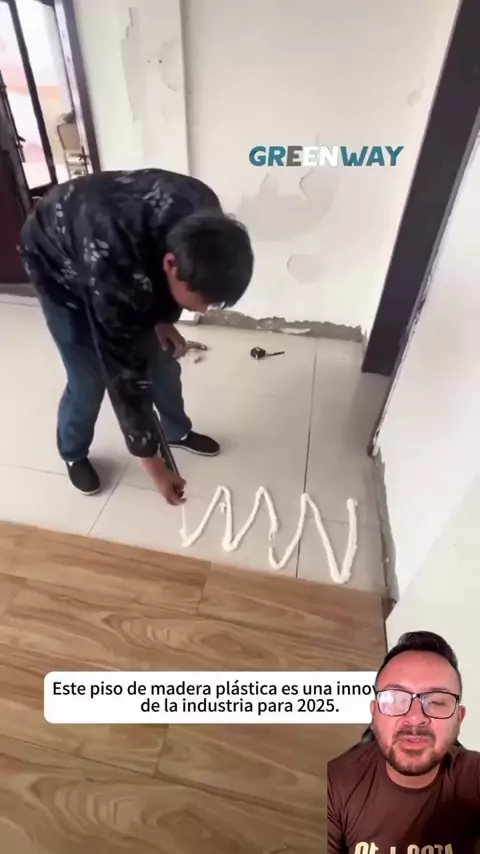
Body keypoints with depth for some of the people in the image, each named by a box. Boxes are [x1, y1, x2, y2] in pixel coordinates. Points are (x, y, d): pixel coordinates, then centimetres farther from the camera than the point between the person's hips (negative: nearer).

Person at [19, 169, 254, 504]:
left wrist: (165, 319, -14)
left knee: (162, 355, 4)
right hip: (57, 263, -5)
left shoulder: (204, 217, -28)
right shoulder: (114, 273, -44)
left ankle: (178, 431, 28)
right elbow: (125, 375, -35)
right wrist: (153, 463, -26)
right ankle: (73, 453, 22)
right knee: (90, 378, -7)